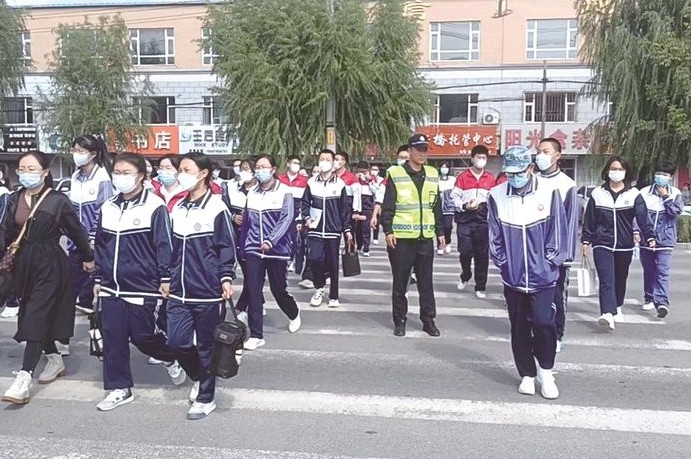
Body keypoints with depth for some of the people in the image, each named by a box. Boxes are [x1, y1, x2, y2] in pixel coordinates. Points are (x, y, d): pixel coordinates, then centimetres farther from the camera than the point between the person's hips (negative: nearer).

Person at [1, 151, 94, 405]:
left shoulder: (58, 200, -9)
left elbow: (76, 231, 1)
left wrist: (88, 257, 10)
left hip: (50, 265, -6)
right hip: (24, 265, 6)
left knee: (36, 318, -10)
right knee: (34, 315, 15)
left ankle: (24, 379, -10)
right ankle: (55, 360, 33)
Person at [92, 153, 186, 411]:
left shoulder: (155, 207, -9)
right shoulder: (108, 208, 9)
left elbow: (164, 245, -10)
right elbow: (100, 245, 16)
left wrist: (165, 278, -12)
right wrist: (99, 278, 15)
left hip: (142, 286, -6)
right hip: (112, 286, 6)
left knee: (142, 336, 3)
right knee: (113, 337, 7)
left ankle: (171, 358, 33)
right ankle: (119, 388, 20)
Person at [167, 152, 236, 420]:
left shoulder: (217, 208, -8)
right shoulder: (178, 209, 11)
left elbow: (227, 247, -8)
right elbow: (172, 248, 18)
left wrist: (226, 278, -16)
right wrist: (167, 279, 18)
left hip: (208, 290, -5)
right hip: (179, 290, 6)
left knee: (206, 346, 5)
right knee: (177, 341, 2)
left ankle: (206, 398, 21)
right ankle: (199, 377, 31)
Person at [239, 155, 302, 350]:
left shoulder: (284, 192, -6)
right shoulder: (252, 193, 8)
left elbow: (287, 219, -17)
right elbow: (246, 222, 14)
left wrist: (270, 241, -28)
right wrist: (242, 248, 16)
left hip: (277, 250, -3)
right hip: (253, 250, 3)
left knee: (279, 289, 9)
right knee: (253, 292, -2)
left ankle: (294, 314, 41)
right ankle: (256, 335, 6)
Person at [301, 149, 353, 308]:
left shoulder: (340, 184, 3)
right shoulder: (311, 183, 6)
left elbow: (346, 209, 4)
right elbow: (305, 203, 12)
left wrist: (347, 230, 1)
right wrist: (306, 218, -7)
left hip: (333, 231, 0)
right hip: (315, 230, 1)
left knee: (333, 264, 3)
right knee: (314, 259, -13)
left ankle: (333, 296, 17)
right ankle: (319, 288, 12)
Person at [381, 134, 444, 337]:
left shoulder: (432, 175, 11)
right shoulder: (396, 174, -3)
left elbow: (437, 207, 16)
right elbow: (387, 206, -5)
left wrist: (440, 231, 14)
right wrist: (388, 230, -12)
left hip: (426, 237, 4)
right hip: (401, 238, -3)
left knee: (426, 282, 9)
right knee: (400, 282, 6)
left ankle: (428, 320, 19)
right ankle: (400, 321, 18)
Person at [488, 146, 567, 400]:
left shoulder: (549, 192, -8)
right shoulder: (497, 196, -4)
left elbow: (557, 232, -2)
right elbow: (495, 236, 3)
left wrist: (549, 262, -4)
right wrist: (503, 262, 0)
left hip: (542, 275, -2)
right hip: (513, 276, 2)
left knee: (543, 324, -7)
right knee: (519, 328, 11)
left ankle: (545, 372, 18)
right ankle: (527, 374, 28)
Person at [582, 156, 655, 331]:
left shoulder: (634, 194, 3)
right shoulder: (597, 193, 4)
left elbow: (643, 217, -6)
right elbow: (589, 220, 6)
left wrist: (650, 237, -18)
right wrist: (586, 241, 5)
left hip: (625, 245, 2)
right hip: (602, 244, -1)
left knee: (621, 279, 15)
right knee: (606, 280, -13)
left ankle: (617, 308, 36)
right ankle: (608, 314, -24)